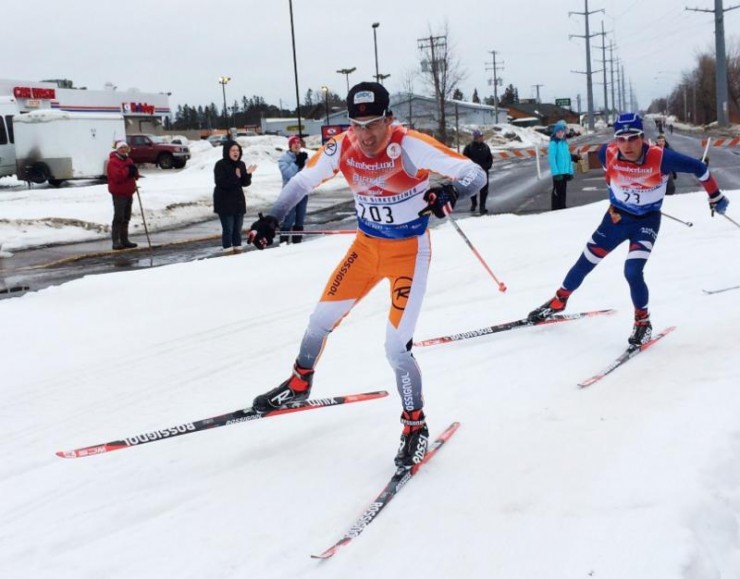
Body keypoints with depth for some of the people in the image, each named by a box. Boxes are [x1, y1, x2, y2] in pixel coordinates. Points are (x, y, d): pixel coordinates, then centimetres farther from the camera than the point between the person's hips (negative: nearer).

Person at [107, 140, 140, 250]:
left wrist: (134, 171, -7)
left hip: (128, 193, 9)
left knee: (126, 218, 13)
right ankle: (116, 242, -9)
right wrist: (127, 170, -19)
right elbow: (117, 177, -24)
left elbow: (136, 176, 15)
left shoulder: (128, 160, 16)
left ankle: (124, 240, 21)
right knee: (118, 218, -10)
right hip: (118, 194, -9)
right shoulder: (113, 162, -11)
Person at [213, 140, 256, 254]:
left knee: (238, 228, 11)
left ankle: (238, 248, 20)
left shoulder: (241, 165, 7)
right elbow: (220, 182, -20)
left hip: (238, 201, 6)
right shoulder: (220, 165, -10)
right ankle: (228, 250, 1)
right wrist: (235, 177, -25)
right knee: (228, 228, -6)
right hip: (224, 202, -6)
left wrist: (248, 174, -13)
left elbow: (245, 183, 6)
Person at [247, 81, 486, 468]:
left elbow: (475, 173, -26)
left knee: (396, 347, -10)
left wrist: (451, 193, -47)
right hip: (367, 245, 5)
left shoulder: (410, 146, -26)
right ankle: (299, 384, 39)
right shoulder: (341, 149, -13)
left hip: (409, 251, -5)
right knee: (322, 318, 11)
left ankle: (415, 426, 13)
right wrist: (271, 219, -7)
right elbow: (303, 181, 3)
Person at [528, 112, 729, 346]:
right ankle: (559, 300, 36)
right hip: (617, 216, 3)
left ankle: (643, 322, 5)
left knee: (632, 272, -20)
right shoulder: (608, 153, -20)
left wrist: (715, 197, -4)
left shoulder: (660, 158, -29)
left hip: (647, 221, -3)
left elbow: (698, 167, -15)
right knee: (585, 263, 10)